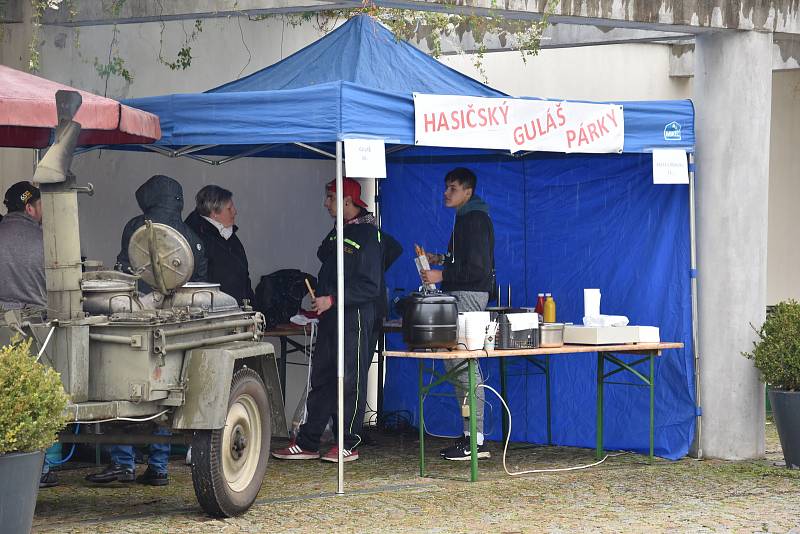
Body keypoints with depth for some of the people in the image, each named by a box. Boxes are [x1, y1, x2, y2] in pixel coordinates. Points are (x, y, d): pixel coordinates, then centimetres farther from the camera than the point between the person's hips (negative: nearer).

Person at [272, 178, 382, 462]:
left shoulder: (367, 235, -11)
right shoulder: (337, 234, 17)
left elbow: (371, 287, -17)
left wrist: (332, 299, -20)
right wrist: (317, 299, 12)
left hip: (355, 317, -9)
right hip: (329, 317, 9)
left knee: (350, 380, -3)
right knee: (321, 379, 9)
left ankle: (348, 445, 4)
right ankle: (307, 443, 11)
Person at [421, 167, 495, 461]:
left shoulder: (475, 219, -13)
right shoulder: (465, 217, 19)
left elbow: (478, 267, -21)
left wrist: (441, 275, -20)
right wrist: (441, 259, 17)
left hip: (469, 295, -11)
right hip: (460, 296, 11)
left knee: (464, 365, -12)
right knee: (455, 364, 11)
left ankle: (476, 441, -12)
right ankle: (470, 434, 15)